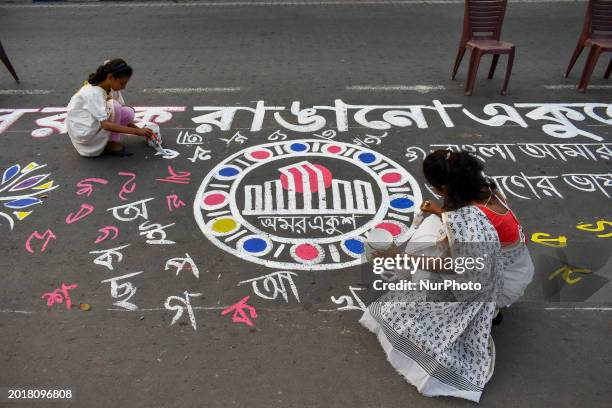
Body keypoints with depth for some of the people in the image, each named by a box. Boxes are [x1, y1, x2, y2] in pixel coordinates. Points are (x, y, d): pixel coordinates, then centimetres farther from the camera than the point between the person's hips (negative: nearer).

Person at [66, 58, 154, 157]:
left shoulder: (112, 88, -4)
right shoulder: (93, 93, -28)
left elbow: (120, 115, 4)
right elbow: (106, 124, -36)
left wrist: (141, 131, -5)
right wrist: (137, 131, -37)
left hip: (94, 125, 8)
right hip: (81, 131, -8)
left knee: (128, 113, -8)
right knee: (113, 106, -26)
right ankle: (112, 144, -12)